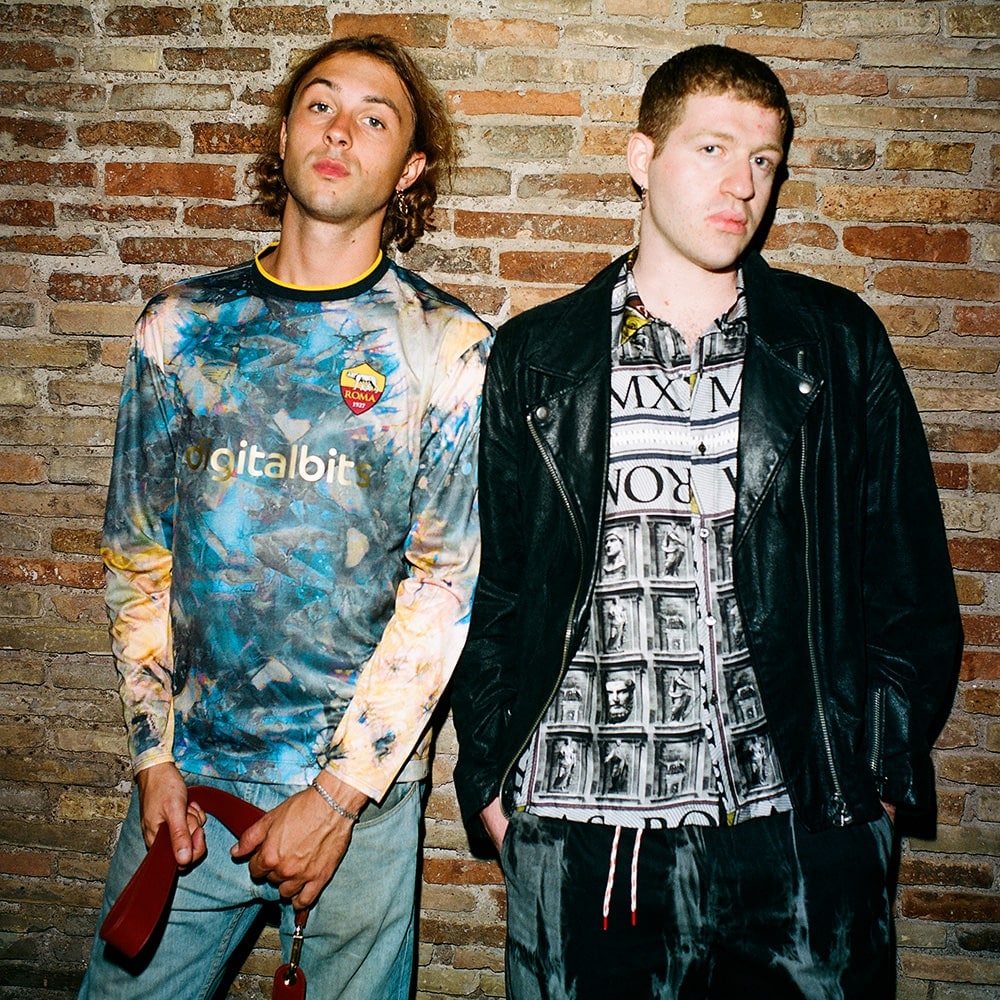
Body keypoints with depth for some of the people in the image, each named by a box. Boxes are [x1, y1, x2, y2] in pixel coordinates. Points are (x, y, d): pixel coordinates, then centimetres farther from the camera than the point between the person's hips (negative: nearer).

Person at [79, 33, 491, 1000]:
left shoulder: (447, 348, -6)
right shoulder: (180, 327, 3)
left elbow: (448, 586, -9)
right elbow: (136, 554, 6)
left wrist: (338, 794, -10)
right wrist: (154, 758, 1)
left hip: (366, 783, -2)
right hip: (191, 777, 3)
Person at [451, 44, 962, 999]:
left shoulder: (837, 342, 5)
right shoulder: (533, 358, 4)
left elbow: (908, 570, 7)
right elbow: (485, 584, 6)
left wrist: (884, 768, 3)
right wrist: (489, 773, 3)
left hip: (799, 826, 1)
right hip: (579, 830, 0)